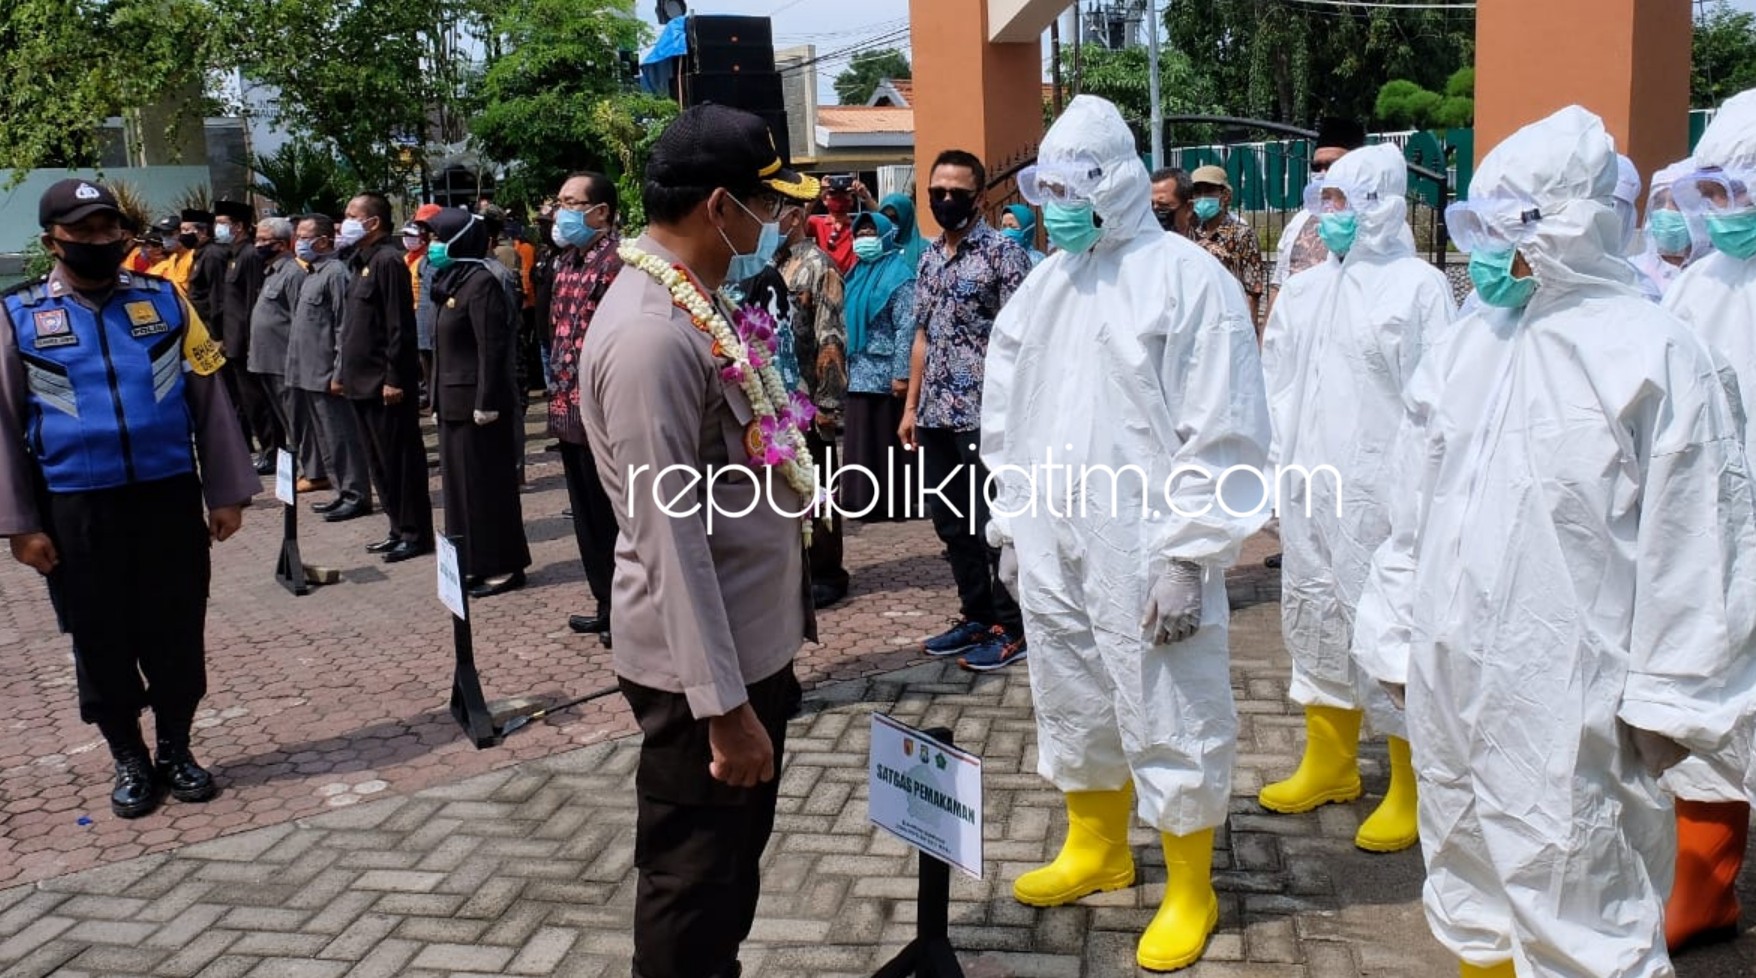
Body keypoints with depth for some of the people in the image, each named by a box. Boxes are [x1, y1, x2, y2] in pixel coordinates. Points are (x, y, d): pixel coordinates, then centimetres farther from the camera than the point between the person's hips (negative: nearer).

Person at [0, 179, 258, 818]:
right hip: (78, 509, 0)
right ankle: (129, 760, 27)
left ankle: (176, 750, 27)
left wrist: (227, 494, 1)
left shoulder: (164, 300, 4)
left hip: (170, 496, 1)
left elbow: (209, 401, 4)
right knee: (101, 641, 10)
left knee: (176, 634, 9)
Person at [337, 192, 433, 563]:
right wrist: (342, 370, 19)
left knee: (401, 460, -2)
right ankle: (399, 528, 21)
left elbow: (400, 325, -19)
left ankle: (416, 534, 6)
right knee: (380, 462, 13)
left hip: (386, 382, -10)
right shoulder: (360, 261, 15)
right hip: (362, 380, 10)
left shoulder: (388, 261, -13)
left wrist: (395, 377, -21)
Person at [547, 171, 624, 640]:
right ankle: (607, 605, 28)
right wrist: (559, 393, 19)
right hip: (570, 408, 9)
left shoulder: (618, 262, -15)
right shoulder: (565, 262, 14)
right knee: (588, 516, 16)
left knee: (614, 518, 1)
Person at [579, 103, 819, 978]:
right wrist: (723, 705, -23)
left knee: (731, 870, 25)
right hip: (704, 665, -9)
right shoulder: (650, 334, -23)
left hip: (752, 639, 9)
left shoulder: (694, 306, 8)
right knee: (694, 890, 10)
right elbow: (670, 538, -25)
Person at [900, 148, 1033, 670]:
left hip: (984, 415, -7)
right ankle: (976, 615, 26)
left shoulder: (1003, 252, -7)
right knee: (950, 523, 13)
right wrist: (911, 406, 16)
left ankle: (1012, 628, 10)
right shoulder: (929, 258, 15)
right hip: (936, 415, 7)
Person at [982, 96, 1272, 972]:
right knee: (1072, 709, 19)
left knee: (1169, 724, 4)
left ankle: (1189, 891, 24)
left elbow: (1222, 438, -13)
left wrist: (1187, 559, -16)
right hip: (1050, 548, 7)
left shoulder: (1187, 278, -9)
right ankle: (1096, 848, 41)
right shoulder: (1042, 284, 12)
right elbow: (1006, 415, 18)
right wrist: (1010, 522, 14)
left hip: (1145, 554, -6)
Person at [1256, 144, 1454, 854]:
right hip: (1309, 489, 7)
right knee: (1314, 619, 15)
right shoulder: (1303, 291, 12)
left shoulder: (1419, 288, -6)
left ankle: (1413, 790, 14)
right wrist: (1277, 463, 9)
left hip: (1380, 496, -7)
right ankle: (1328, 765, 33)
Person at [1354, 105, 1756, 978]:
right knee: (1468, 894, 19)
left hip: (1566, 703, -6)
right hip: (1449, 680, 6)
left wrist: (1667, 700, -8)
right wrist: (1394, 634, 12)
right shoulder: (1462, 348, 9)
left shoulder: (1652, 355, -8)